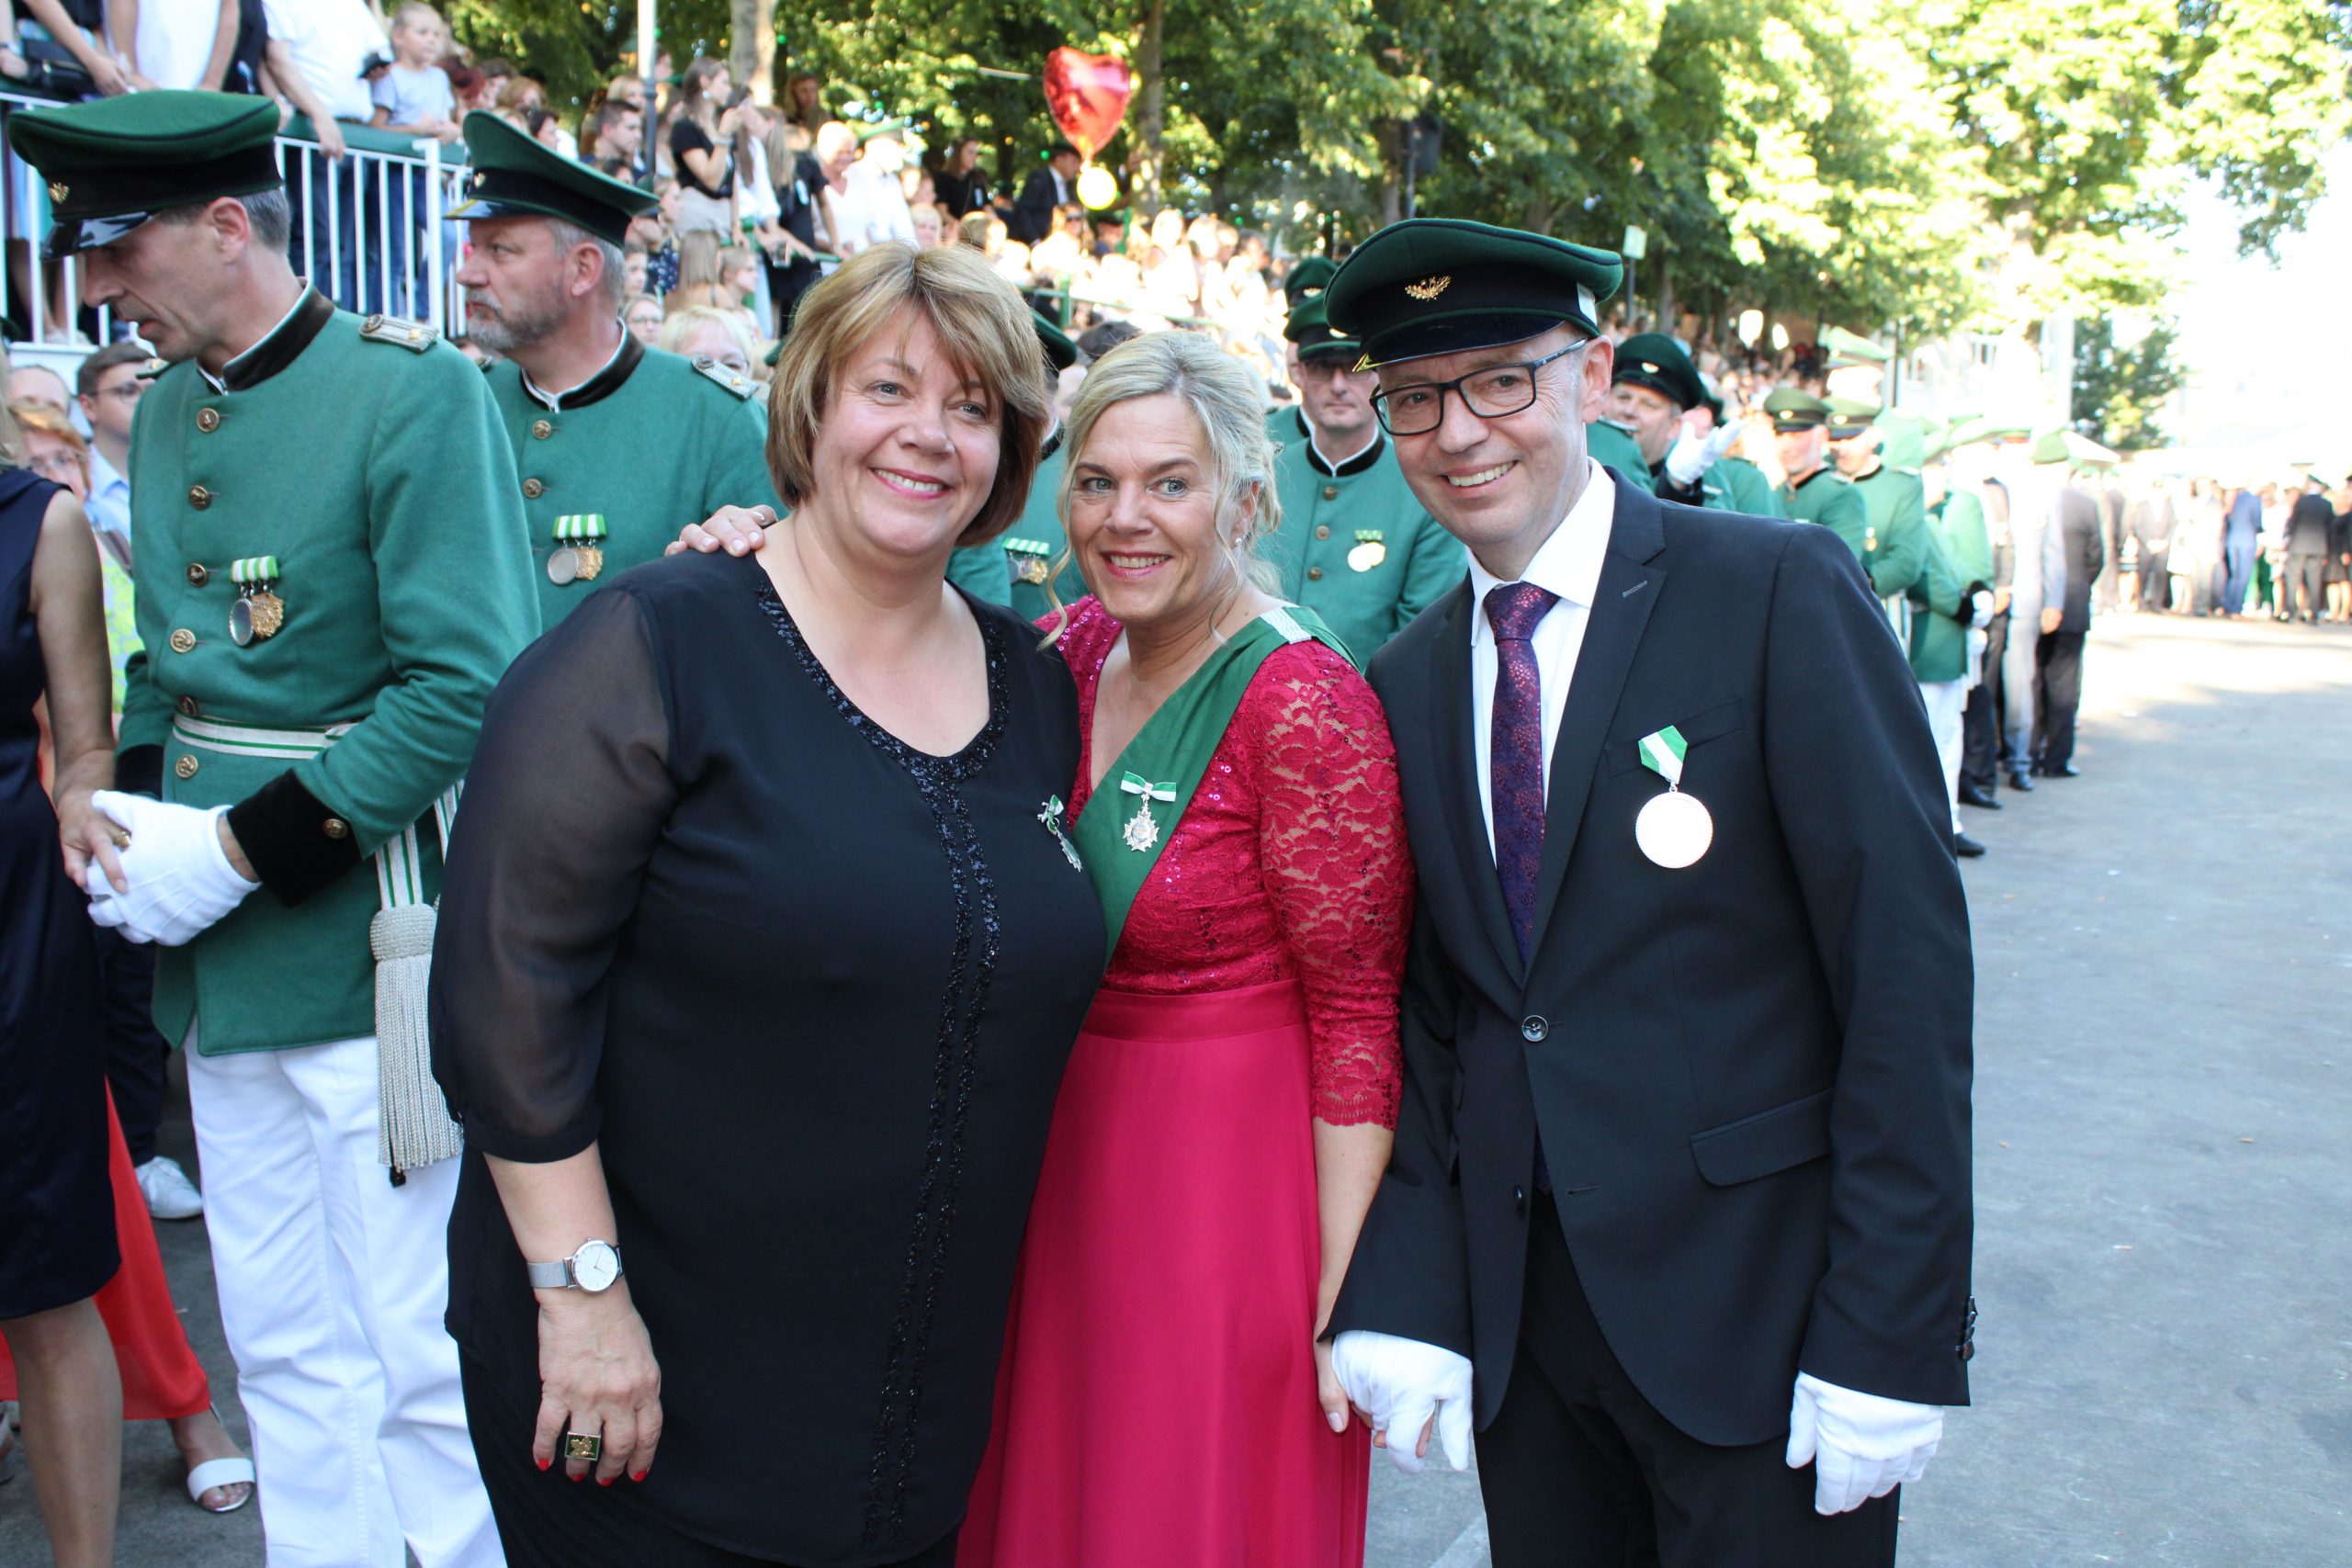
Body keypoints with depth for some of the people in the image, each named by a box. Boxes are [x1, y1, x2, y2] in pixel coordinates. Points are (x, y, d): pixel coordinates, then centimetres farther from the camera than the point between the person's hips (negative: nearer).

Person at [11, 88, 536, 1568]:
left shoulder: (416, 390, -12)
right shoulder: (163, 415, 11)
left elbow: (472, 685, -19)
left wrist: (236, 853, -17)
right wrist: (129, 807, 1)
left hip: (368, 957, -7)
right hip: (222, 967, 7)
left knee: (422, 1357, 4)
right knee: (282, 1350, 17)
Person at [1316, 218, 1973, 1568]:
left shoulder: (1780, 593, -10)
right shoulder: (1408, 682, 5)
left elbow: (1906, 964, -13)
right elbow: (1421, 1013, 7)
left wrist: (1889, 1338, -15)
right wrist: (1405, 1295, -3)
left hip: (1757, 1306, -4)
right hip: (1512, 1316, 4)